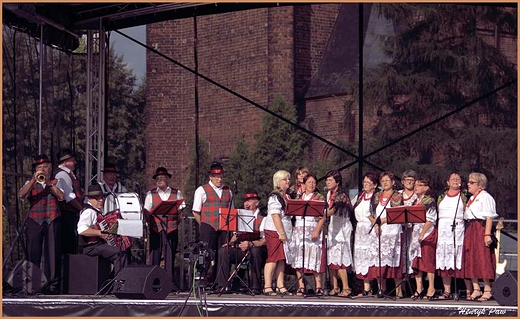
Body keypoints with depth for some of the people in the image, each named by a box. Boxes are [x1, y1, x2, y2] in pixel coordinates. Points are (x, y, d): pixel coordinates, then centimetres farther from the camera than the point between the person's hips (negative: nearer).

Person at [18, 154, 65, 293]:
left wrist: (49, 183, -12)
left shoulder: (56, 182, 14)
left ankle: (53, 284, -2)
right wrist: (33, 180, -15)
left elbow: (61, 196, -5)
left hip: (52, 221, -1)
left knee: (53, 253, -5)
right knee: (33, 253, -1)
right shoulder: (31, 183, 14)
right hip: (35, 221, 1)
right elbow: (21, 195, -6)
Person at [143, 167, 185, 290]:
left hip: (172, 228, 0)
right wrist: (151, 223, -8)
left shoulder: (177, 193, 13)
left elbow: (181, 210, 11)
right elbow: (146, 211, 5)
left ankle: (170, 282, 3)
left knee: (170, 255, 1)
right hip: (156, 228, 0)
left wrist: (177, 220, -4)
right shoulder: (150, 194, 12)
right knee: (155, 255, -3)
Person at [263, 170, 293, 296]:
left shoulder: (286, 196, 17)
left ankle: (280, 286, 8)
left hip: (284, 232, 9)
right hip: (274, 232, -9)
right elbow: (275, 216, -18)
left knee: (282, 259, 7)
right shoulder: (275, 197, -11)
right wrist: (281, 233, -20)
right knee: (273, 258, -9)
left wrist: (289, 232, 14)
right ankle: (267, 287, -7)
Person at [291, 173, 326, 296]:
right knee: (298, 258, -3)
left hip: (313, 230, -4)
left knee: (314, 257, -9)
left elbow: (323, 217, -3)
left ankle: (318, 286, -6)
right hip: (298, 230, 4)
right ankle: (301, 286, -2)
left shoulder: (319, 198, 5)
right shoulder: (299, 198, 17)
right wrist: (293, 228, 2)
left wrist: (317, 231, -16)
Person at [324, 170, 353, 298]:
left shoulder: (341, 194, -14)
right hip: (331, 227, 8)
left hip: (341, 228, -8)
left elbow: (334, 209, -29)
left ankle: (346, 288, -10)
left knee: (339, 258, -12)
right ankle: (335, 288, 8)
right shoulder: (329, 194, 11)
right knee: (330, 258, 4)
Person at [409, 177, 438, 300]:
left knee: (427, 260, -9)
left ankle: (431, 288, -5)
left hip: (427, 233, -8)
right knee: (416, 261, 3)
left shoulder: (429, 201, -6)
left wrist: (422, 234, -19)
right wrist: (414, 235, 10)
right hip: (416, 233, 8)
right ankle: (419, 288, 7)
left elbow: (430, 220, -13)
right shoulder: (415, 202, 17)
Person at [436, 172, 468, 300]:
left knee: (459, 260, -10)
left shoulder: (464, 197, 9)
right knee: (444, 260, 0)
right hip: (443, 230, 4)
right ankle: (447, 291, 4)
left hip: (458, 230, -4)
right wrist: (436, 230, 10)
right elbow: (437, 214, 19)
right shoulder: (441, 197, 18)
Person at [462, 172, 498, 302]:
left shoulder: (485, 197, -8)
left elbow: (489, 217, -14)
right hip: (470, 230, 9)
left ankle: (487, 290, -7)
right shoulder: (472, 198, 20)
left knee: (482, 258, -9)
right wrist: (467, 231, 14)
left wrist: (487, 234, -21)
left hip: (480, 228, -9)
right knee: (470, 259, 6)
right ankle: (475, 289, 9)